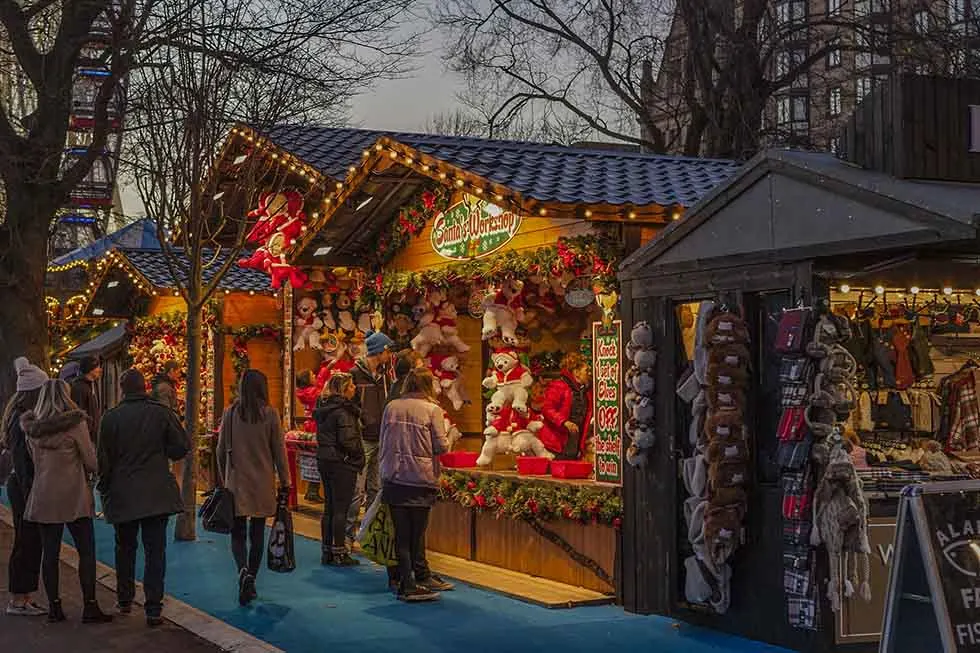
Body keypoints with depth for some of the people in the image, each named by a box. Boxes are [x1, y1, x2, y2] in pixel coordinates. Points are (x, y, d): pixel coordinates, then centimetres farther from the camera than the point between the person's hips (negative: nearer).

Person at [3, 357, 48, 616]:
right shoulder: (22, 420, -18)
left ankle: (24, 598, 19)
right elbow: (22, 462, -21)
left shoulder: (25, 417, 11)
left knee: (31, 543, 13)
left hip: (24, 487, 9)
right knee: (27, 543, -2)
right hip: (25, 487, -9)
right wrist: (31, 498, -22)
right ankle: (18, 601, 5)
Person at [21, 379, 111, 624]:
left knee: (50, 553, 8)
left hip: (43, 497, 5)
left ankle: (54, 606, 10)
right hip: (74, 496, -5)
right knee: (86, 551, 1)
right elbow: (91, 462, -7)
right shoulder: (76, 423, -10)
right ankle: (89, 606, -1)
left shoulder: (33, 428, 6)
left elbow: (34, 459, 17)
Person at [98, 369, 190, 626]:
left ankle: (125, 600, 28)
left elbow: (104, 459, -2)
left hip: (122, 495, 1)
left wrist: (104, 490, 12)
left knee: (125, 548, 18)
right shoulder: (162, 412, -5)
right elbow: (182, 446, -3)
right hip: (157, 494, -1)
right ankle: (153, 608, -4)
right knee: (155, 550, 1)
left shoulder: (111, 418, -5)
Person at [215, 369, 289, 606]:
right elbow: (279, 451, -3)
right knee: (257, 532, 10)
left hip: (236, 482, 0)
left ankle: (243, 571, -18)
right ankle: (251, 581, 14)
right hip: (263, 482, 0)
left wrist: (224, 478, 17)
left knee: (237, 532, 7)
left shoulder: (231, 413, -3)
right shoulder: (270, 414, -6)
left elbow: (221, 450, 4)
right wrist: (284, 482, 5)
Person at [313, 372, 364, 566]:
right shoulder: (343, 411, -17)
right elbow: (348, 440, -21)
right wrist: (359, 454, -6)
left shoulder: (323, 409, 10)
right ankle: (339, 553, 2)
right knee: (341, 509, -2)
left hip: (325, 461, 8)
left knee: (329, 507, 13)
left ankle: (327, 551, 18)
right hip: (342, 463, -8)